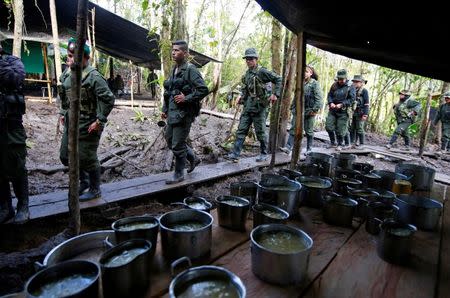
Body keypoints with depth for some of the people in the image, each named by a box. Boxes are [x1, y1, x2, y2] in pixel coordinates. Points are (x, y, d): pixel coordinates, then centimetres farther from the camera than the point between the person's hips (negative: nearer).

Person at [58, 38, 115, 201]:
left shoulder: (93, 77, -17)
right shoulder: (66, 74, 8)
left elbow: (108, 99, -21)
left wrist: (100, 121, -20)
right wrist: (63, 113, 15)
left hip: (87, 127, -8)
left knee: (87, 159, 1)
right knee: (65, 156, 17)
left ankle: (94, 190, 21)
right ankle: (84, 181, 38)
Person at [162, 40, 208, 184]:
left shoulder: (190, 70, -12)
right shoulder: (174, 70, 14)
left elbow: (203, 90, -20)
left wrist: (186, 98, -21)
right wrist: (165, 109, 17)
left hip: (183, 114, -9)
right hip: (172, 113, 9)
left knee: (177, 145, -2)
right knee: (170, 140, 18)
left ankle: (179, 175, 15)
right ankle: (193, 158, 34)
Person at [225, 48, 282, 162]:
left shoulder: (262, 71, -10)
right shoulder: (247, 73, 12)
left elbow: (278, 79, -9)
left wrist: (275, 94, -15)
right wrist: (241, 96, 9)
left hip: (259, 107, -7)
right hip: (247, 106, 7)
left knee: (260, 131, 3)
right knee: (241, 130, 3)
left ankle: (264, 154, 20)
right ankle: (235, 154, 5)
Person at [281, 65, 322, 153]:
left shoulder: (315, 83, -4)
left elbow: (319, 98, -11)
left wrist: (315, 109, -18)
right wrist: (292, 107, 14)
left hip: (309, 111, -5)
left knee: (309, 131, 7)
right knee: (293, 129, -4)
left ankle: (309, 149, 18)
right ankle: (288, 147, -7)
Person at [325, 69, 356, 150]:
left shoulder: (350, 87, -5)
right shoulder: (334, 85, 6)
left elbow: (352, 99, -9)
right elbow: (329, 95, 10)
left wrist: (342, 104, -19)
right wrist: (331, 103, -9)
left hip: (343, 111, -4)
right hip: (332, 110, 4)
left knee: (340, 130, 1)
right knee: (328, 126, 0)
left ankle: (340, 145, 18)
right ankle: (333, 143, 19)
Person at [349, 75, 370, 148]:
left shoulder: (364, 91, -4)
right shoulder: (354, 90, 14)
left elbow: (366, 103, -9)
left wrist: (365, 114, -16)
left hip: (360, 114, -6)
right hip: (353, 113, 6)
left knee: (359, 129, -4)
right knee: (352, 129, 7)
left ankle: (362, 144, 5)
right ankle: (352, 143, 15)